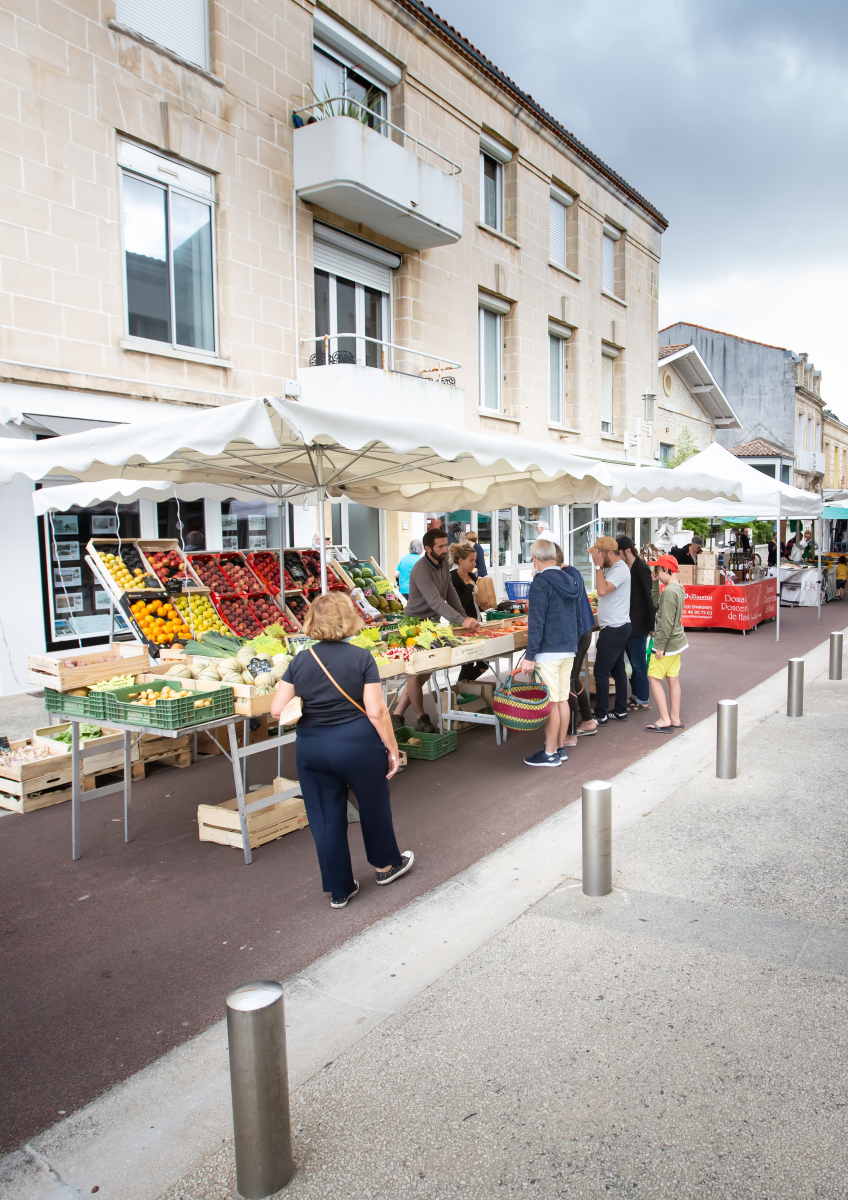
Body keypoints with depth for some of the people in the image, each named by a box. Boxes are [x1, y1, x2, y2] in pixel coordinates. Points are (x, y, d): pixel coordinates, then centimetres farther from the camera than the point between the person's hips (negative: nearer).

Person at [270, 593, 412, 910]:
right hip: (358, 744, -3)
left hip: (311, 749, 3)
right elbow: (376, 711, -15)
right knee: (374, 804, 21)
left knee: (326, 817, 13)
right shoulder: (361, 657, -12)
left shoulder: (300, 660, -3)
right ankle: (387, 864, 41)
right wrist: (392, 749, -5)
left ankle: (339, 889, 24)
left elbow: (277, 710, -5)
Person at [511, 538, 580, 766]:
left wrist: (529, 656, -17)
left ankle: (550, 754, 4)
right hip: (568, 649, 8)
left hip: (549, 651, -8)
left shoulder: (541, 582, -13)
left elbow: (536, 622, -18)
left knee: (550, 703, -2)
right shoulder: (568, 580, 11)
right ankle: (560, 748, 21)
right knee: (562, 700, 13)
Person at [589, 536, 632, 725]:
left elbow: (602, 590, -31)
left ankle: (601, 715, -1)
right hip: (616, 627, 11)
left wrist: (598, 566, -24)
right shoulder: (615, 568, 14)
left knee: (601, 671, -6)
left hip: (614, 629, -11)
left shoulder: (620, 570, -17)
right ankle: (620, 710, 21)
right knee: (617, 669, 14)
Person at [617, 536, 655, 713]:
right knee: (633, 662, 14)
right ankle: (637, 696, 23)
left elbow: (650, 597, -16)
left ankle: (642, 700, 9)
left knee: (638, 664, -1)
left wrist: (651, 625, -17)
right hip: (628, 624, 9)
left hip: (638, 625, -9)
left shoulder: (641, 568, -15)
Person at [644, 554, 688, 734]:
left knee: (654, 677, -3)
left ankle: (664, 719, -2)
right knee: (673, 679, 13)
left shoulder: (669, 592, -22)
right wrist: (655, 583, 12)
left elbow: (667, 622, -23)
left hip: (668, 642, -9)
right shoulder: (679, 587, 8)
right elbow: (656, 603, 17)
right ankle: (675, 719, 19)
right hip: (677, 640, 9)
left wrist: (660, 646, -19)